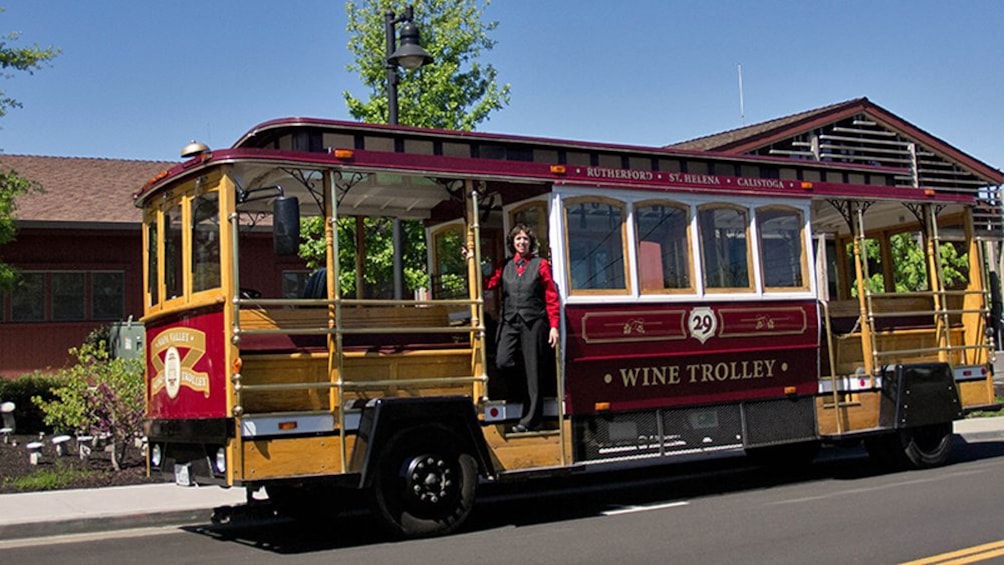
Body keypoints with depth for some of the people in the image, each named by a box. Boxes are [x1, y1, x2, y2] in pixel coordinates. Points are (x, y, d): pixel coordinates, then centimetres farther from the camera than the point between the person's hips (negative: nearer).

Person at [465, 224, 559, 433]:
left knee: (532, 371, 0)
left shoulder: (540, 264, 7)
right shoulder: (505, 266, 15)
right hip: (509, 322, 2)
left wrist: (554, 326, -3)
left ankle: (531, 419, 7)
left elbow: (551, 298, 3)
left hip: (533, 322, -2)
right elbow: (487, 283, 4)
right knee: (502, 363, -18)